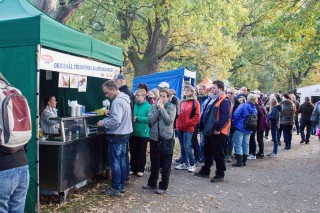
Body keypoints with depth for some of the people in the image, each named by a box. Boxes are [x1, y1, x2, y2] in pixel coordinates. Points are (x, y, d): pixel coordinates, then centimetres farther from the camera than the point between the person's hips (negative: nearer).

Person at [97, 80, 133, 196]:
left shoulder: (117, 101, -19)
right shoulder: (124, 99, 12)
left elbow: (116, 121, -27)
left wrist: (103, 123, -14)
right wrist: (107, 118, 10)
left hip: (117, 136, -10)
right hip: (124, 134, 10)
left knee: (115, 162, -1)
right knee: (122, 160, 14)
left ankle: (116, 189, 6)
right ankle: (122, 185, 23)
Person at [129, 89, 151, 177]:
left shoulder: (148, 106, -9)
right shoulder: (133, 105, 3)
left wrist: (137, 118, -19)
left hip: (143, 134, -4)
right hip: (132, 133, 4)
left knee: (142, 153, 10)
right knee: (133, 152, 14)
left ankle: (141, 169, 23)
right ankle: (133, 168, 27)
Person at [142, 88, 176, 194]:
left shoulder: (172, 107, -2)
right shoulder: (154, 106, 5)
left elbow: (169, 121, -16)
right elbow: (150, 120, -7)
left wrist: (162, 108, -14)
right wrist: (158, 108, -12)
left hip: (166, 138, -3)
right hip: (154, 137, 3)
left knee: (165, 164, 4)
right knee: (154, 162, 16)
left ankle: (163, 186, 14)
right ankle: (152, 183, 30)